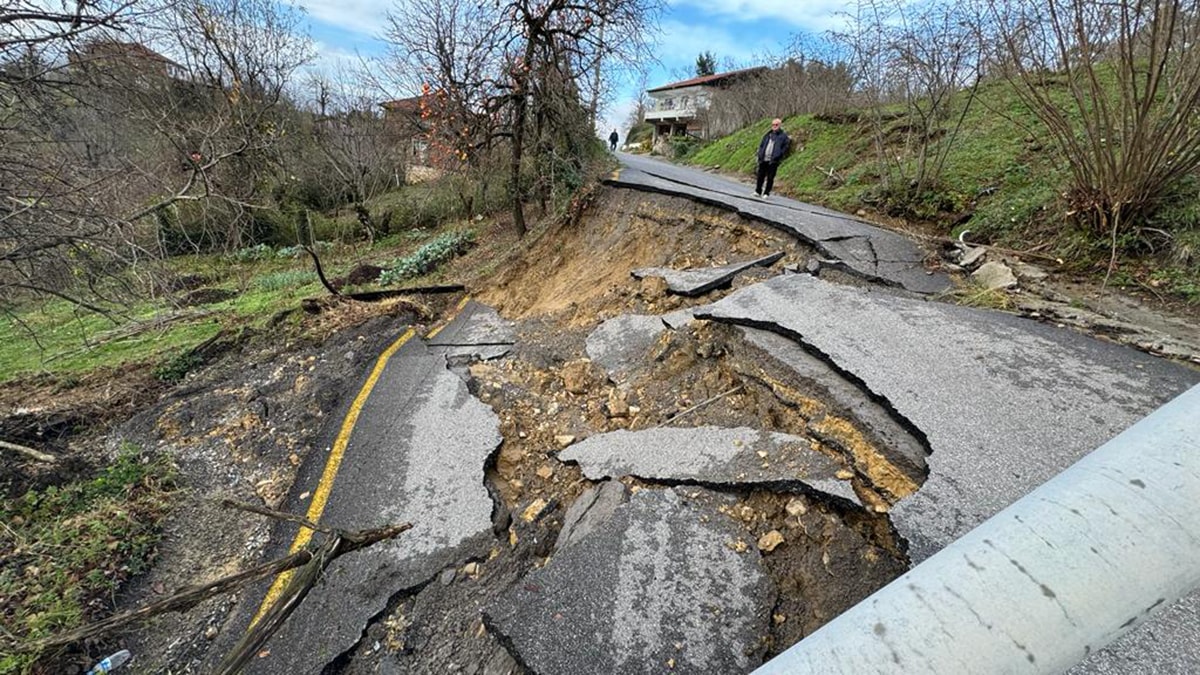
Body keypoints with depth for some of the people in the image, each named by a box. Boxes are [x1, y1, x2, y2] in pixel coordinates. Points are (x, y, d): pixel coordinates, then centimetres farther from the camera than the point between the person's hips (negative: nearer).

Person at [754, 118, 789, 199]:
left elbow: (785, 147, 0)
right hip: (763, 159, 4)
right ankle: (758, 191, 17)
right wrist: (760, 154, 6)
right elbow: (761, 145, 19)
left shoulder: (783, 136, 3)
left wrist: (777, 156, -10)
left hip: (773, 161, -4)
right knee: (760, 176, 5)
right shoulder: (767, 135, 17)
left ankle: (766, 193, 6)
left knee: (770, 178, -1)